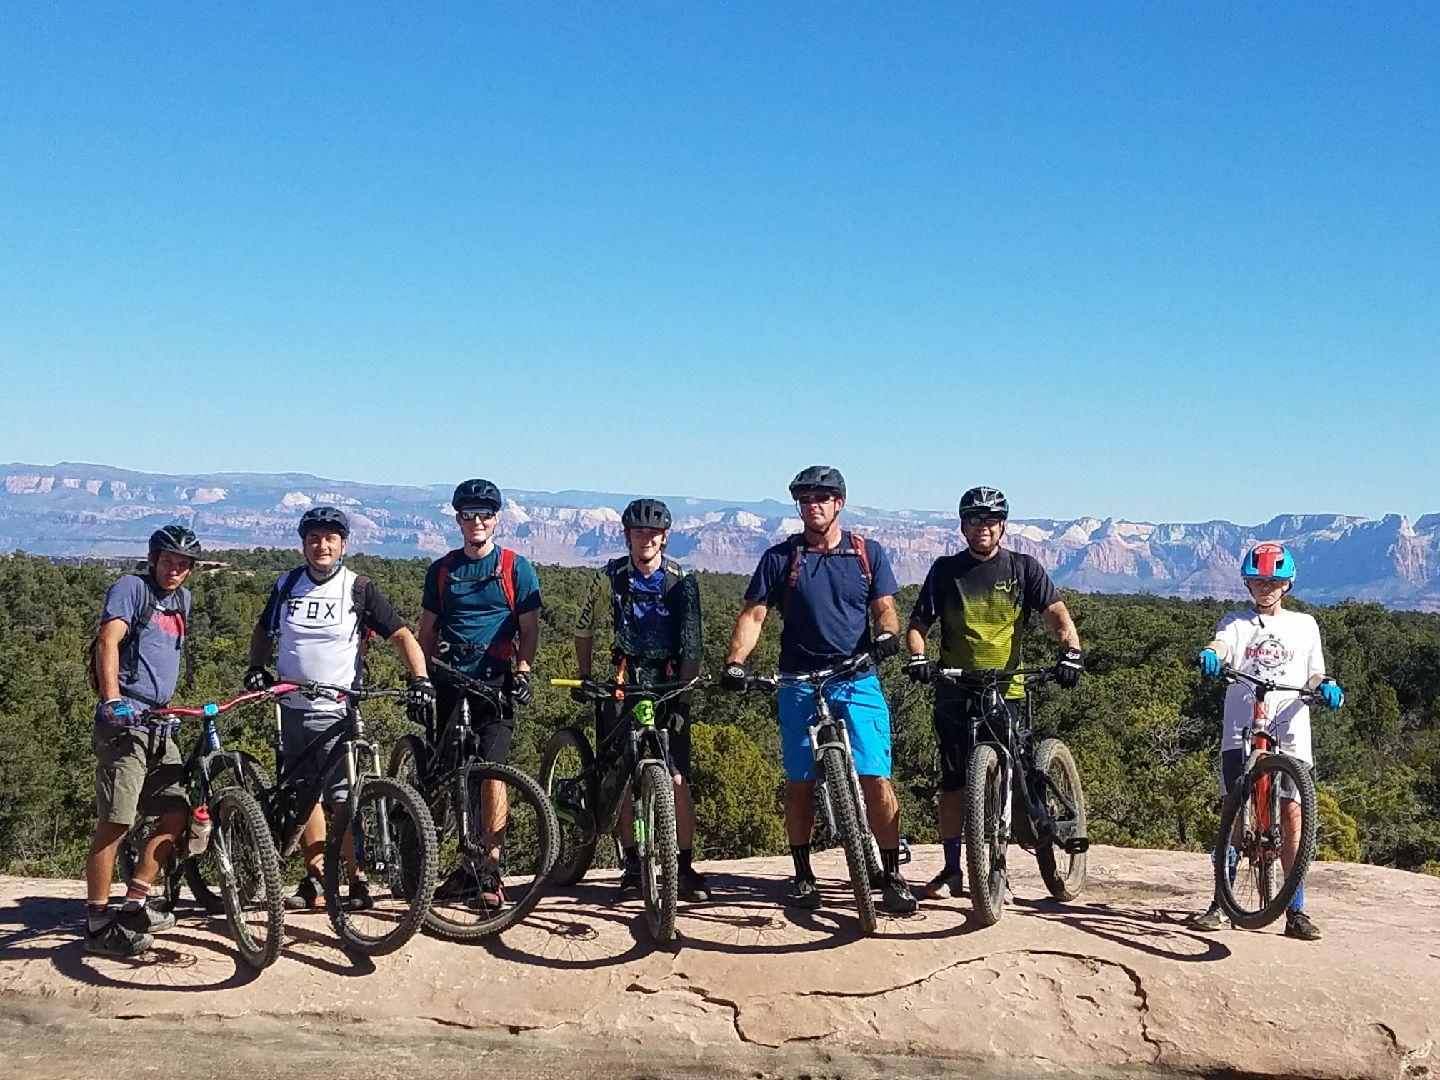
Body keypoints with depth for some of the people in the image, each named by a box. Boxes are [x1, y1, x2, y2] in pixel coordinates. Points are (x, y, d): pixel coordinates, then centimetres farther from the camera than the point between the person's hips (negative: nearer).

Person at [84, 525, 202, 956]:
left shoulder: (181, 600, 20)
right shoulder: (132, 587, -4)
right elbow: (109, 639, -19)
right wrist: (112, 699, -32)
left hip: (159, 726, 9)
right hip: (124, 723, -8)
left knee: (177, 815, 8)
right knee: (114, 823, -9)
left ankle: (135, 905, 17)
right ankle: (98, 925, -5)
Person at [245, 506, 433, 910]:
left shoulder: (359, 588, -3)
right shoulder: (287, 585, 9)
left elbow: (402, 636, -3)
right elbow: (263, 632, 23)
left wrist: (419, 678, -18)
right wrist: (257, 668, 6)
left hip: (340, 711, -4)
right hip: (294, 709, 4)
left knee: (344, 799, -8)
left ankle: (357, 882, 1)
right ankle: (316, 880, 16)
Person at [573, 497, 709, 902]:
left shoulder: (682, 580, -7)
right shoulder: (611, 577, -2)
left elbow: (693, 645, -8)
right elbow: (584, 627, 11)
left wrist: (681, 696, -14)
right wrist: (584, 678, 7)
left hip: (669, 682, -1)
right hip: (625, 681, 2)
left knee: (677, 779, -10)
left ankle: (686, 866, 0)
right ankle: (632, 865, 8)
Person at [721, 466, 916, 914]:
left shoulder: (868, 553, 8)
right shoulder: (780, 558, 5)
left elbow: (885, 606, 5)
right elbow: (754, 614, 2)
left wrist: (887, 634, -18)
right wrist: (734, 662, -14)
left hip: (858, 680, 0)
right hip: (799, 685, 1)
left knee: (876, 778, -10)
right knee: (800, 783, 4)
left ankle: (892, 873, 0)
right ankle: (803, 875, 18)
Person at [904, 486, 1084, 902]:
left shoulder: (1023, 568, 4)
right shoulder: (946, 570, 6)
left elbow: (1057, 614, -5)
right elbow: (918, 624, 6)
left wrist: (1072, 651, -23)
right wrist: (917, 657, -15)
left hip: (1005, 688, -1)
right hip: (954, 690, 1)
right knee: (953, 781, 0)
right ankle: (952, 870, 9)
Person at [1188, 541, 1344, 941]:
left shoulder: (1305, 625, 16)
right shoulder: (1236, 623, 10)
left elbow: (1313, 676, 17)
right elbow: (1221, 644, -12)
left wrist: (1325, 685, -7)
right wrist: (1209, 655, -36)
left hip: (1290, 732, 1)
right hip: (1241, 730, -1)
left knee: (1292, 814, -5)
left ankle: (1296, 911, 2)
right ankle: (1221, 905, 3)